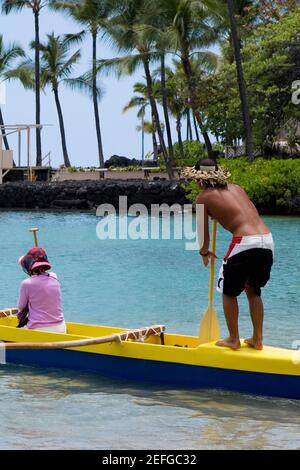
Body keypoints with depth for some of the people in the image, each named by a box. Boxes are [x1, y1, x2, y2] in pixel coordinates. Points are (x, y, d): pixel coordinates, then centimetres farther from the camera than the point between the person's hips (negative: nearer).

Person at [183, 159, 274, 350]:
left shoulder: (204, 198, 7)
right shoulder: (236, 188, 21)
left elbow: (204, 233, 12)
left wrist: (204, 252, 32)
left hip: (245, 242, -6)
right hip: (267, 240, 6)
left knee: (229, 292, 15)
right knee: (254, 291, 23)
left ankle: (233, 340, 19)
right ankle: (257, 339, 24)